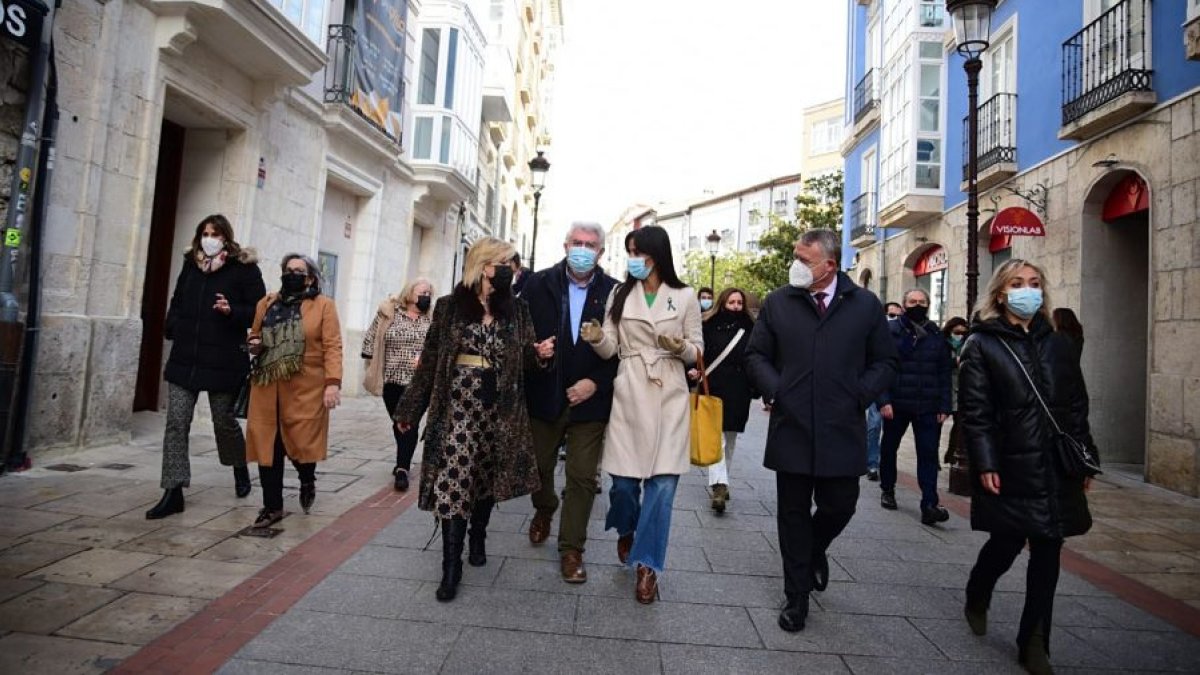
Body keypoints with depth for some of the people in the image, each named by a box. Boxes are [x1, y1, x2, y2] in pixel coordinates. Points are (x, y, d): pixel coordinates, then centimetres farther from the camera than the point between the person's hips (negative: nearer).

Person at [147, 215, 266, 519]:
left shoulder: (244, 268, -5)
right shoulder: (191, 265, 12)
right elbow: (177, 303, 25)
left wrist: (232, 311, -24)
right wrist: (173, 329, 9)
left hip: (223, 361, -5)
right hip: (184, 359, 5)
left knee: (224, 420, 8)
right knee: (176, 422, 1)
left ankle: (240, 469, 35)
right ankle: (173, 493, 7)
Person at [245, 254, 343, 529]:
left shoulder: (323, 305, 0)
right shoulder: (267, 303, 14)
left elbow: (332, 346, -7)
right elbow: (254, 335, 26)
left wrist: (333, 382, -18)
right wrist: (254, 344, 1)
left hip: (305, 388, -4)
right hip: (267, 386, 4)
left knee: (302, 442, -1)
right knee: (267, 444, 4)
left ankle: (307, 481, 32)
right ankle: (272, 506, 17)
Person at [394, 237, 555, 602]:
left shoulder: (517, 310, 5)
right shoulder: (449, 307, 0)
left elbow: (524, 359, 9)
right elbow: (430, 360, 3)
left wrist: (539, 354, -15)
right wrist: (409, 409, 4)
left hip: (499, 407, 2)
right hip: (458, 404, -2)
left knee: (486, 477, 12)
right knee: (453, 479, -7)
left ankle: (477, 539, 35)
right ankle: (451, 566, 2)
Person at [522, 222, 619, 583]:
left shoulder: (614, 292, -6)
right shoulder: (539, 284, -2)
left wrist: (596, 382, -14)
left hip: (589, 400, -1)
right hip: (543, 395, 2)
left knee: (582, 477, 3)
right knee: (539, 465, 19)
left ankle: (571, 549, 21)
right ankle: (543, 511, 50)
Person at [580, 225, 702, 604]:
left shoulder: (685, 297, 3)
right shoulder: (620, 294, 7)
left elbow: (697, 349, 7)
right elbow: (610, 349, 4)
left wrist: (681, 348, -15)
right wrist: (597, 338, -17)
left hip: (669, 397, -1)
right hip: (629, 395, 1)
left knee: (662, 483, -3)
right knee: (623, 479, 3)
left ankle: (647, 564, 12)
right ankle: (626, 531, 37)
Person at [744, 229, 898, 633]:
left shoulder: (865, 305, 2)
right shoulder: (777, 303, 2)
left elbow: (885, 362, 8)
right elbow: (756, 355, 8)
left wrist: (859, 395, -6)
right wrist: (773, 390, -7)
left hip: (842, 430, 0)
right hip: (791, 426, 0)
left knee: (839, 505, 8)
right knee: (793, 513, 10)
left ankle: (815, 550, 44)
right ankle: (796, 596, 26)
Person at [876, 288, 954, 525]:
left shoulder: (936, 335, 8)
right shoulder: (891, 330, -2)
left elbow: (944, 372, 8)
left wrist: (944, 406, 1)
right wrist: (883, 400, -16)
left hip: (928, 407, 2)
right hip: (896, 405, -1)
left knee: (928, 454, -4)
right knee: (889, 448, 14)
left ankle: (929, 505, -4)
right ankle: (887, 490, 33)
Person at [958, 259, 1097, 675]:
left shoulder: (1059, 345, 11)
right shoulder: (982, 345, -4)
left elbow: (1077, 407, 12)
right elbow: (975, 411, -9)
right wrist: (985, 465, -14)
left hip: (1056, 469, 4)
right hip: (1010, 469, -4)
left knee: (1047, 553, 7)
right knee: (1006, 545, 5)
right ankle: (976, 600, 36)